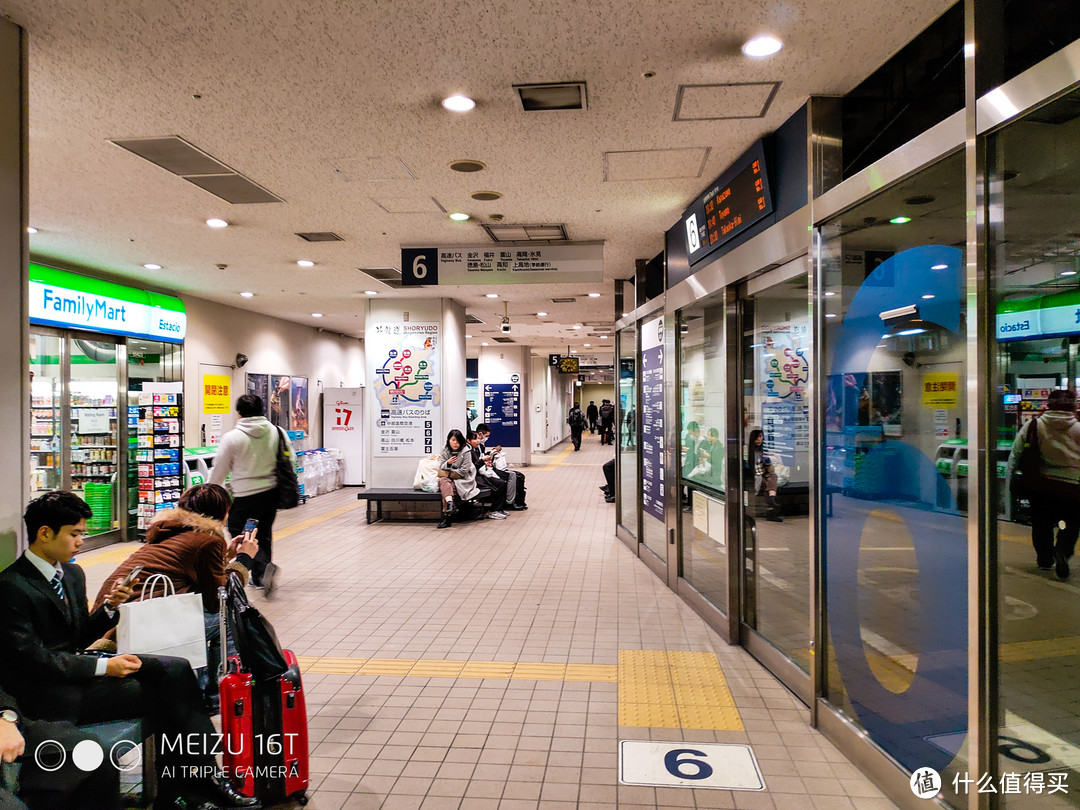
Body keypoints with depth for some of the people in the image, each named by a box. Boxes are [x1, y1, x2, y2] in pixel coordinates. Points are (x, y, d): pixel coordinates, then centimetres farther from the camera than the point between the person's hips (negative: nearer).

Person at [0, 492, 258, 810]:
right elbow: (35, 659, -18)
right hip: (51, 693, -7)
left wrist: (109, 608, -4)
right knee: (163, 697, -18)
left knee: (175, 670, -14)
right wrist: (104, 667, -20)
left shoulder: (72, 574, 10)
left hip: (76, 666, 8)